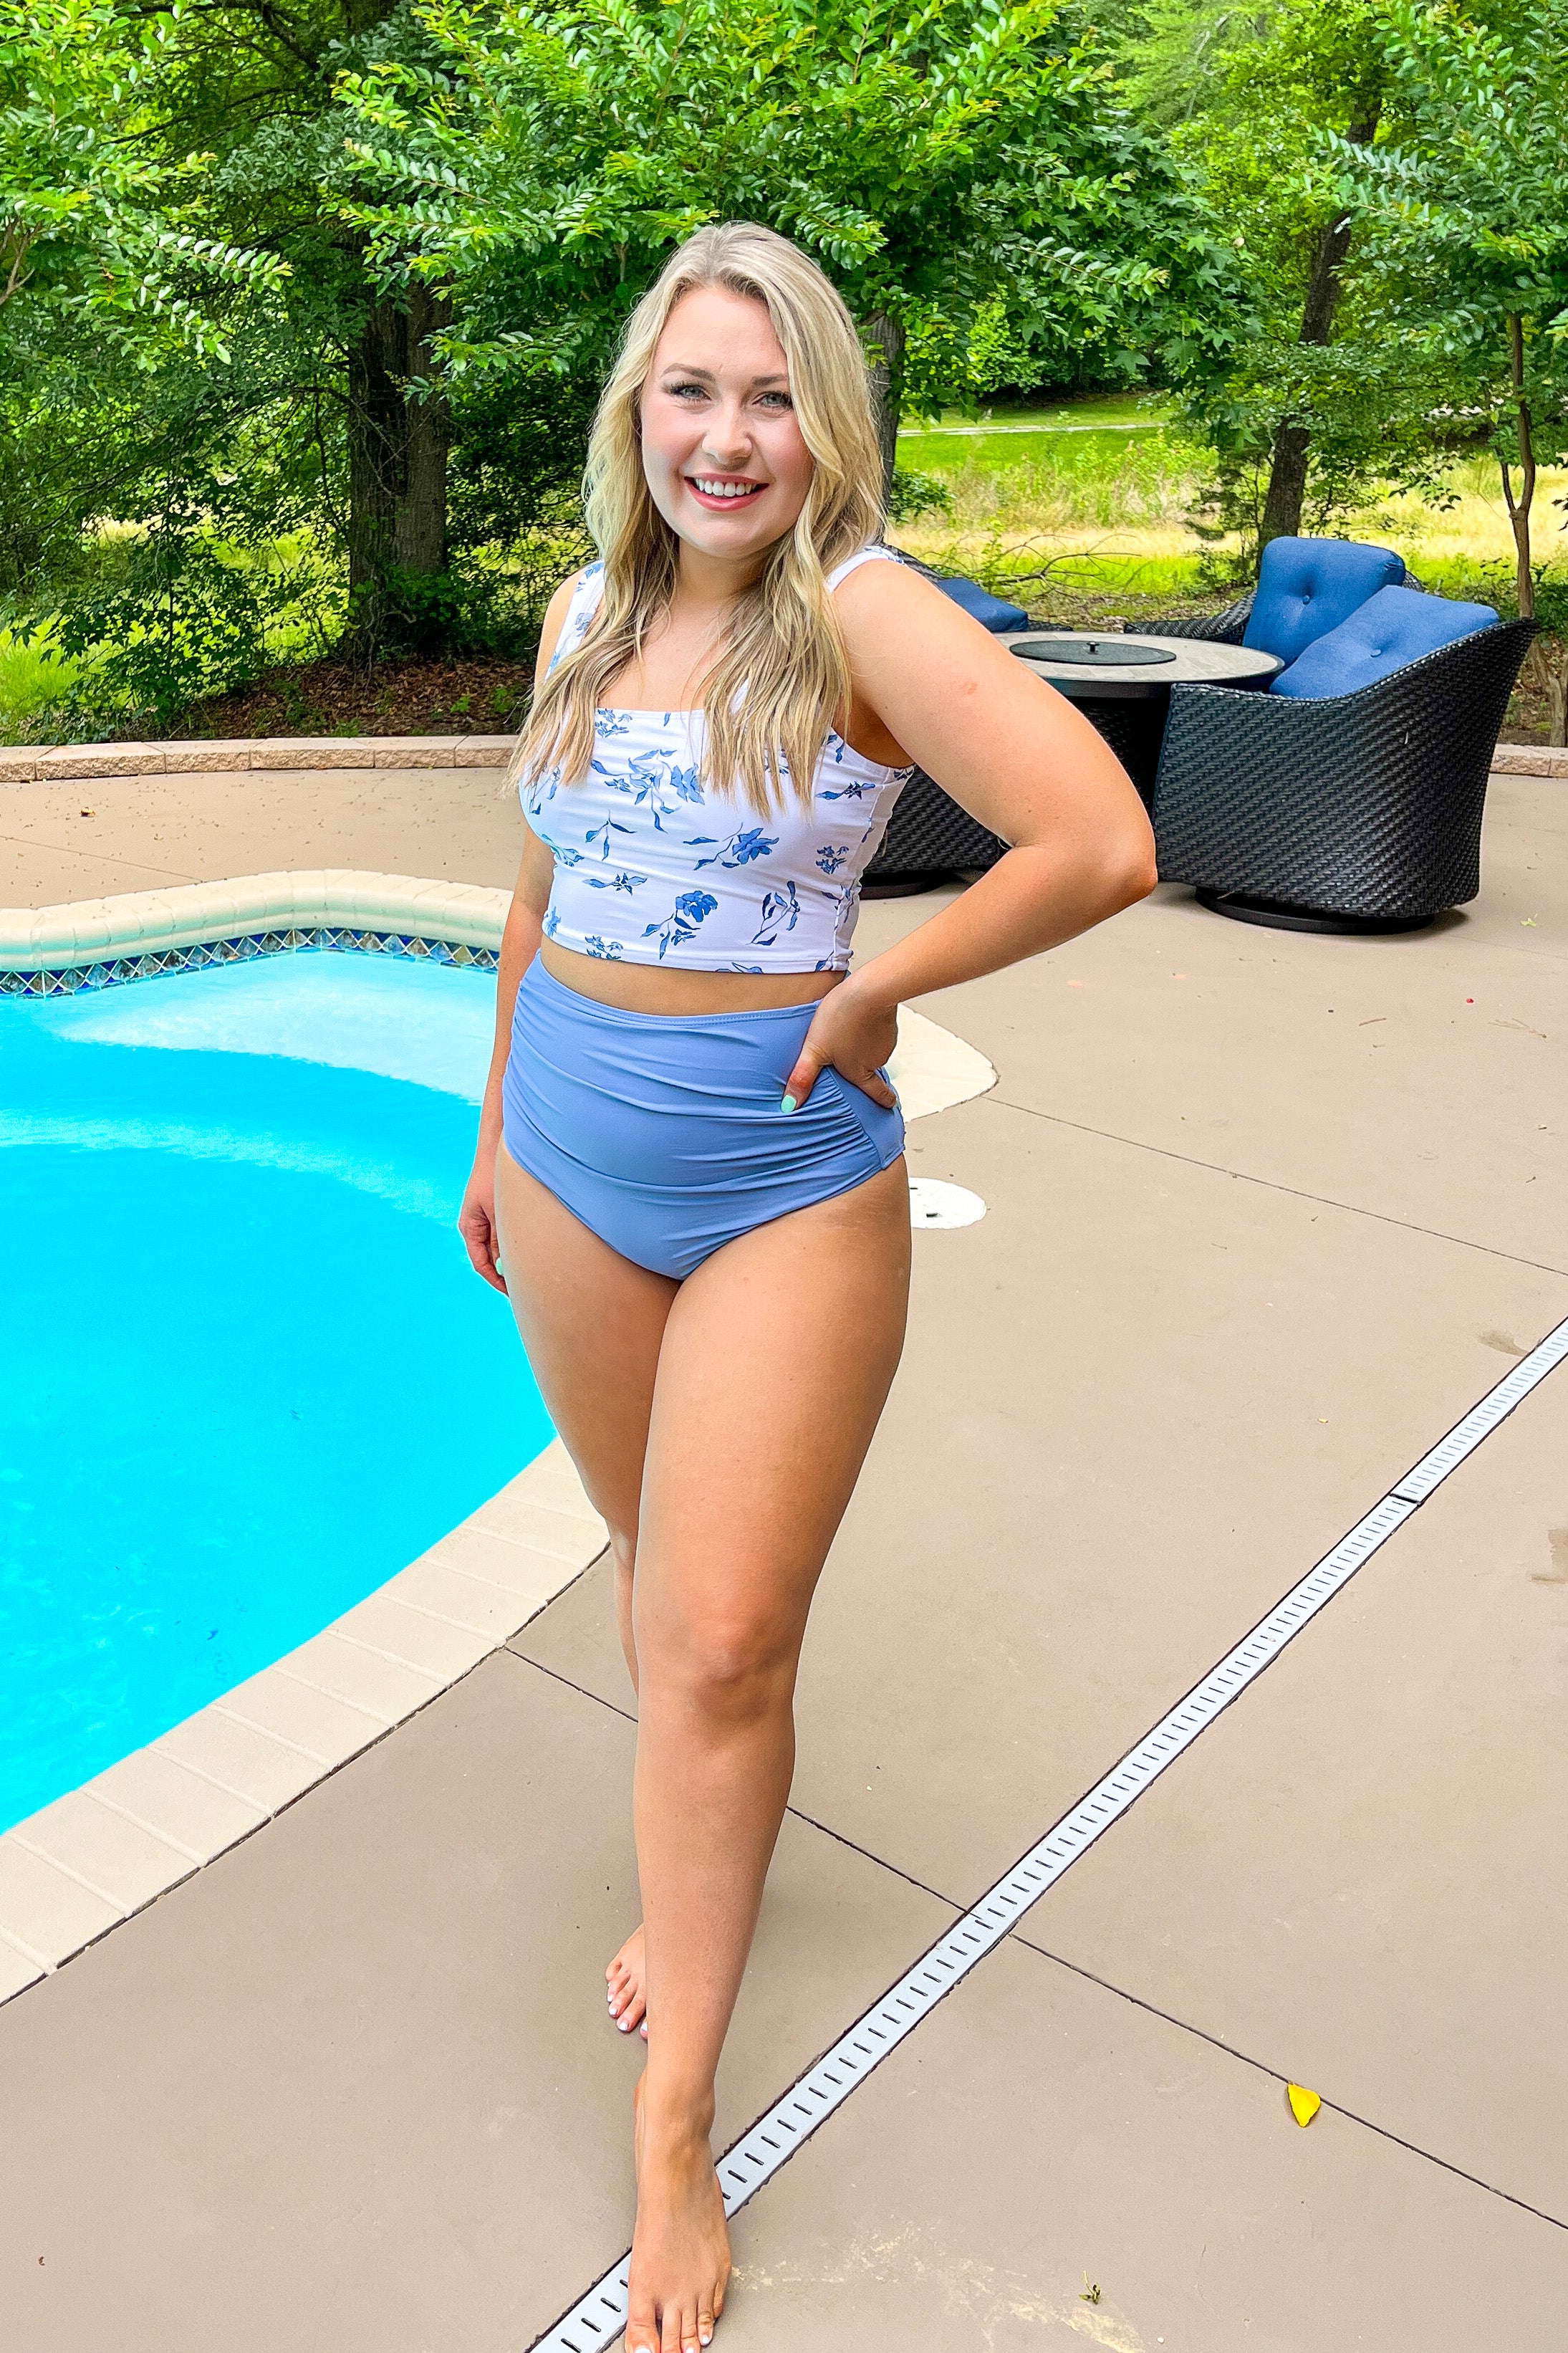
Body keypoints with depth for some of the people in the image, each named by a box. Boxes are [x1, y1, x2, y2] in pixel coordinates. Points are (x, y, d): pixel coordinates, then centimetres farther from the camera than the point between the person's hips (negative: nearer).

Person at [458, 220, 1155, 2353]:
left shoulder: (859, 610, -14)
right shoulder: (588, 613, 6)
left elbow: (1102, 845, -25)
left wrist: (872, 993, -15)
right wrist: (495, 1133, 19)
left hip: (786, 1190, -5)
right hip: (572, 1172, 6)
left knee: (723, 1643, -2)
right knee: (661, 1573, 20)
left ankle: (675, 2129, 16)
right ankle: (700, 1890, 45)